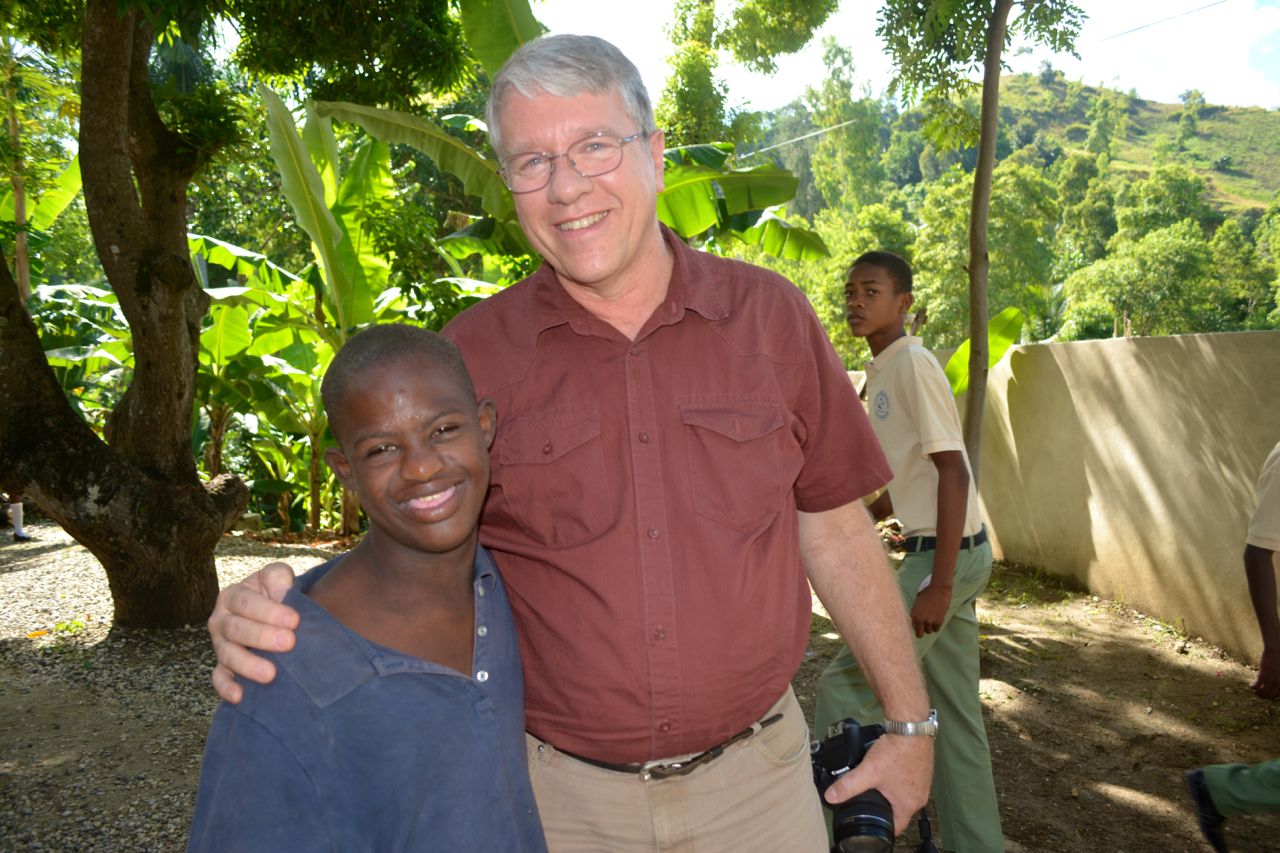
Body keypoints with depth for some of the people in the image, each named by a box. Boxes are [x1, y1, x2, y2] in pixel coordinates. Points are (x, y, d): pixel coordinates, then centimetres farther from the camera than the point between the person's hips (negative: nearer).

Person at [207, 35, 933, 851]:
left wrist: (910, 722, 4)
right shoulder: (470, 354, -8)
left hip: (754, 777, 1)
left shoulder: (769, 315, -5)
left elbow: (835, 529, 1)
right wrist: (277, 610, -21)